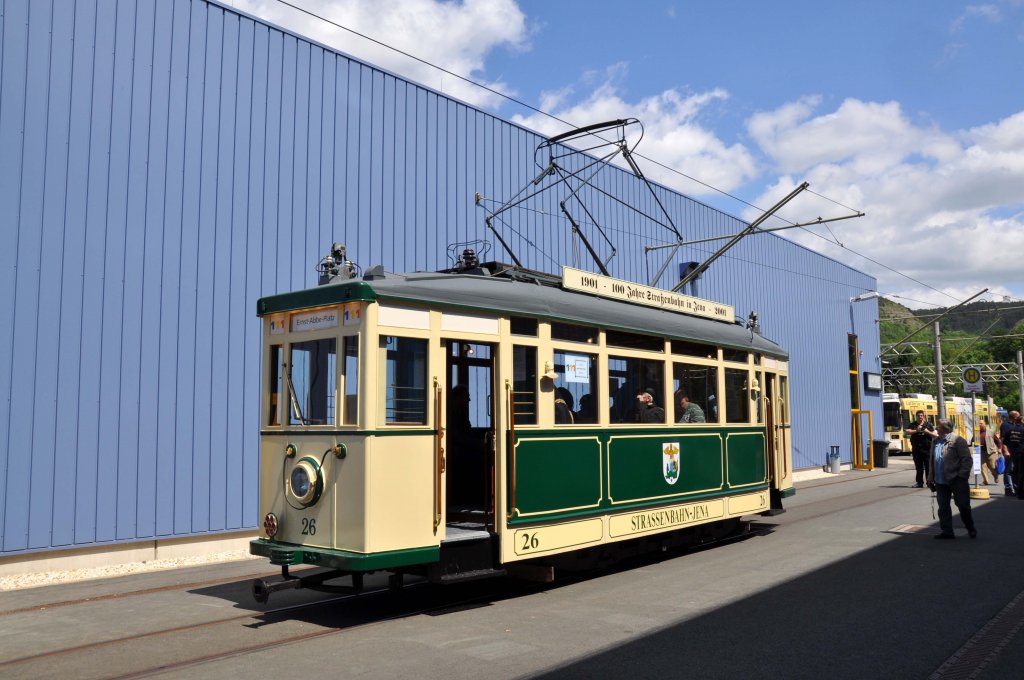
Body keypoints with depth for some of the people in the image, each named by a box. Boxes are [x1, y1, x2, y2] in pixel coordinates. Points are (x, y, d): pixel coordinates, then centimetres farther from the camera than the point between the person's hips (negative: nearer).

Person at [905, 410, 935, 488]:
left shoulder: (928, 425, 8)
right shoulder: (913, 425, 9)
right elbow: (907, 431, -5)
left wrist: (927, 432, -11)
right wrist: (916, 430, -16)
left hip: (927, 449, -1)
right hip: (916, 449, 1)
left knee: (928, 466, -2)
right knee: (919, 467, 6)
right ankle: (919, 482, 11)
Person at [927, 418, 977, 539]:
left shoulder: (957, 440, -10)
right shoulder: (936, 441, 13)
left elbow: (967, 459, -12)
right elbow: (931, 460, 18)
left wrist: (962, 475, -17)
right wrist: (931, 478, 15)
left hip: (956, 480, -7)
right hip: (940, 482, 7)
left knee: (963, 505, 3)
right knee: (943, 507, 8)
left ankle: (971, 528, 23)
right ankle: (947, 531, 16)